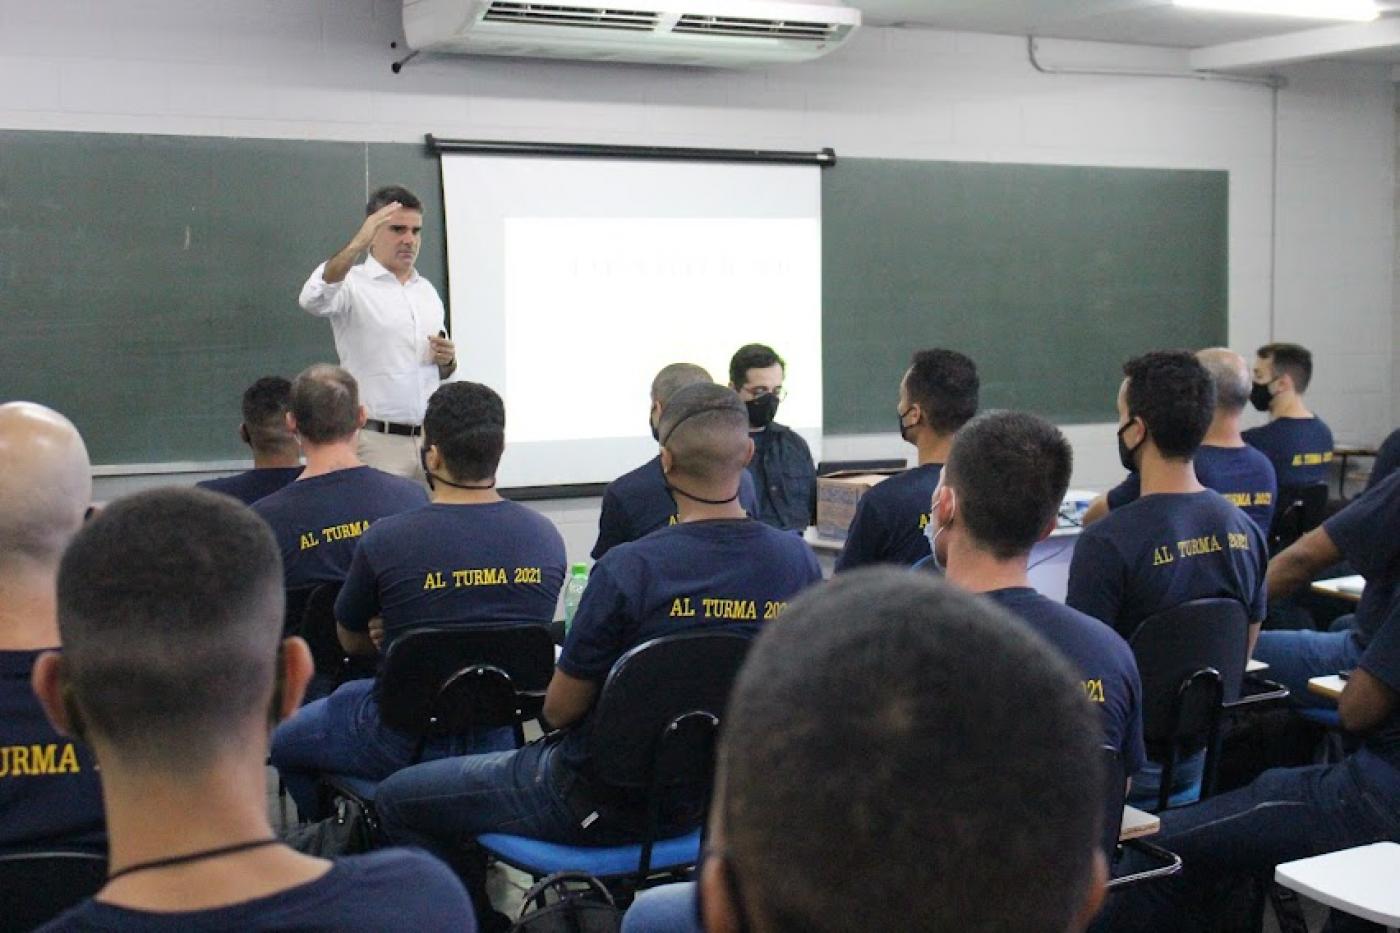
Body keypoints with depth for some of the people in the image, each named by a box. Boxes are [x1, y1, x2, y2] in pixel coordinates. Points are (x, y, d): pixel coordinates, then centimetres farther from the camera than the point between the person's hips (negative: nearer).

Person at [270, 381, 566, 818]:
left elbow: (353, 642, -1)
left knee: (283, 739, 24)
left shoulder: (384, 540, -21)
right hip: (502, 740, 5)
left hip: (408, 745, -5)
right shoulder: (546, 537, -8)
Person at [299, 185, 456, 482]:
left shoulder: (427, 290, 14)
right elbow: (313, 299, -29)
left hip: (430, 437, 6)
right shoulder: (354, 284, -6)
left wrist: (447, 360, -1)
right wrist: (356, 245, -41)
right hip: (376, 440, -6)